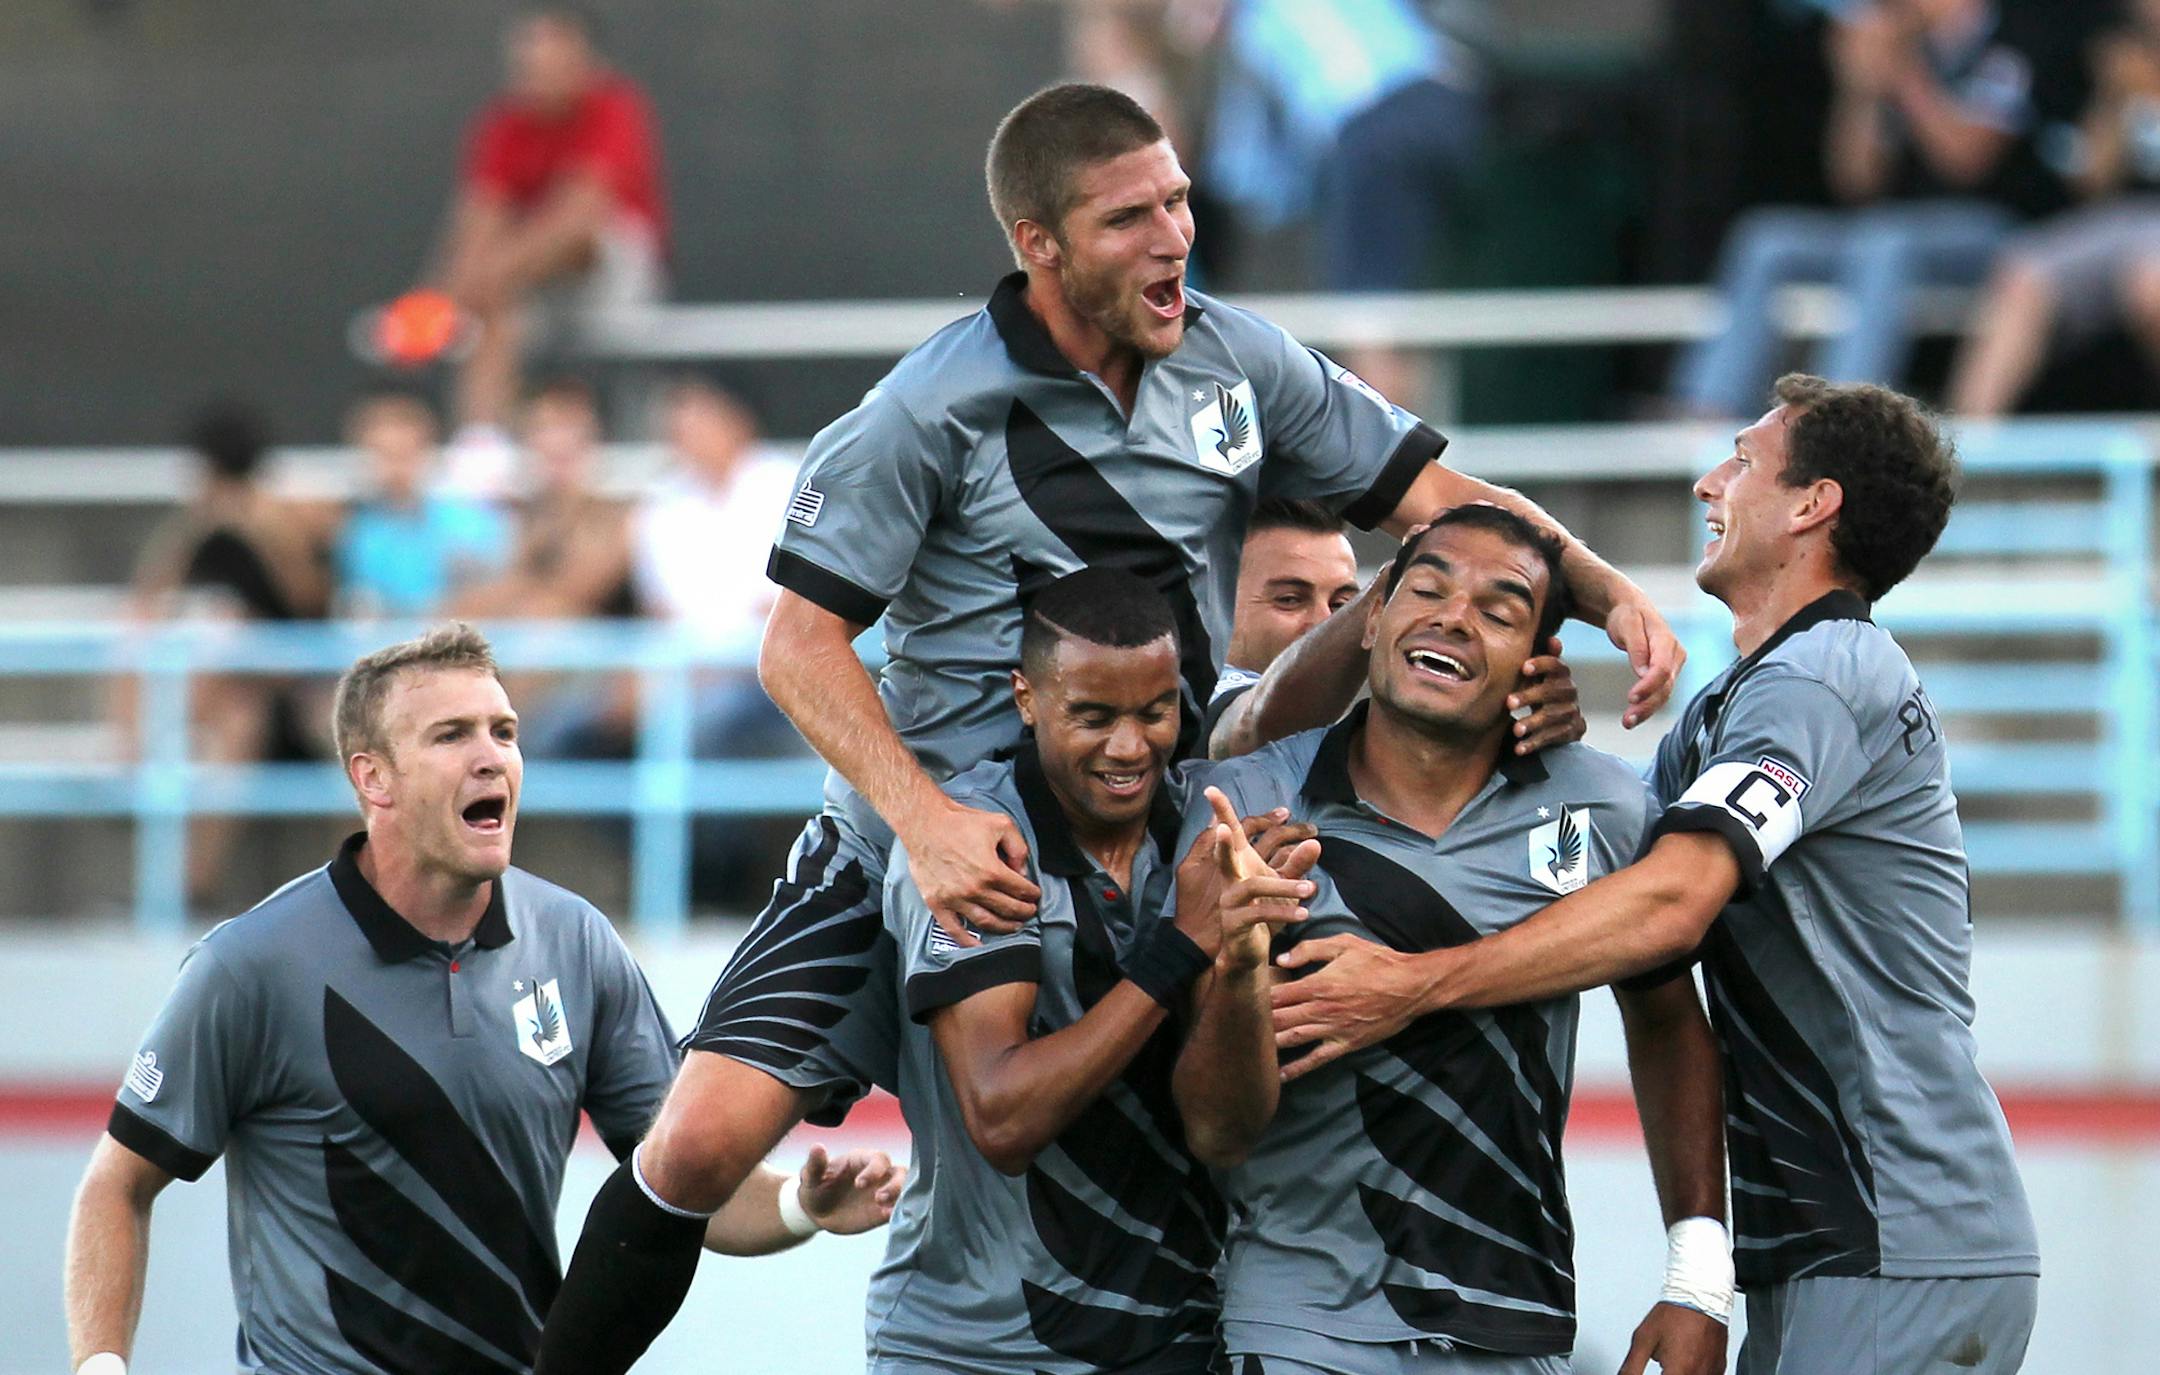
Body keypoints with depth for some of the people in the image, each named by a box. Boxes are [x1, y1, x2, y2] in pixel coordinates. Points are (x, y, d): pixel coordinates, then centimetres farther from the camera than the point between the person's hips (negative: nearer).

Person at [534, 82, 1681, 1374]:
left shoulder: (1238, 361, -1)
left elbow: (1431, 496, 5)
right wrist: (924, 821, -29)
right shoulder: (934, 408, -13)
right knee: (704, 1142, -14)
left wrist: (1611, 593, -12)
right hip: (930, 833, -3)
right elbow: (802, 644, -14)